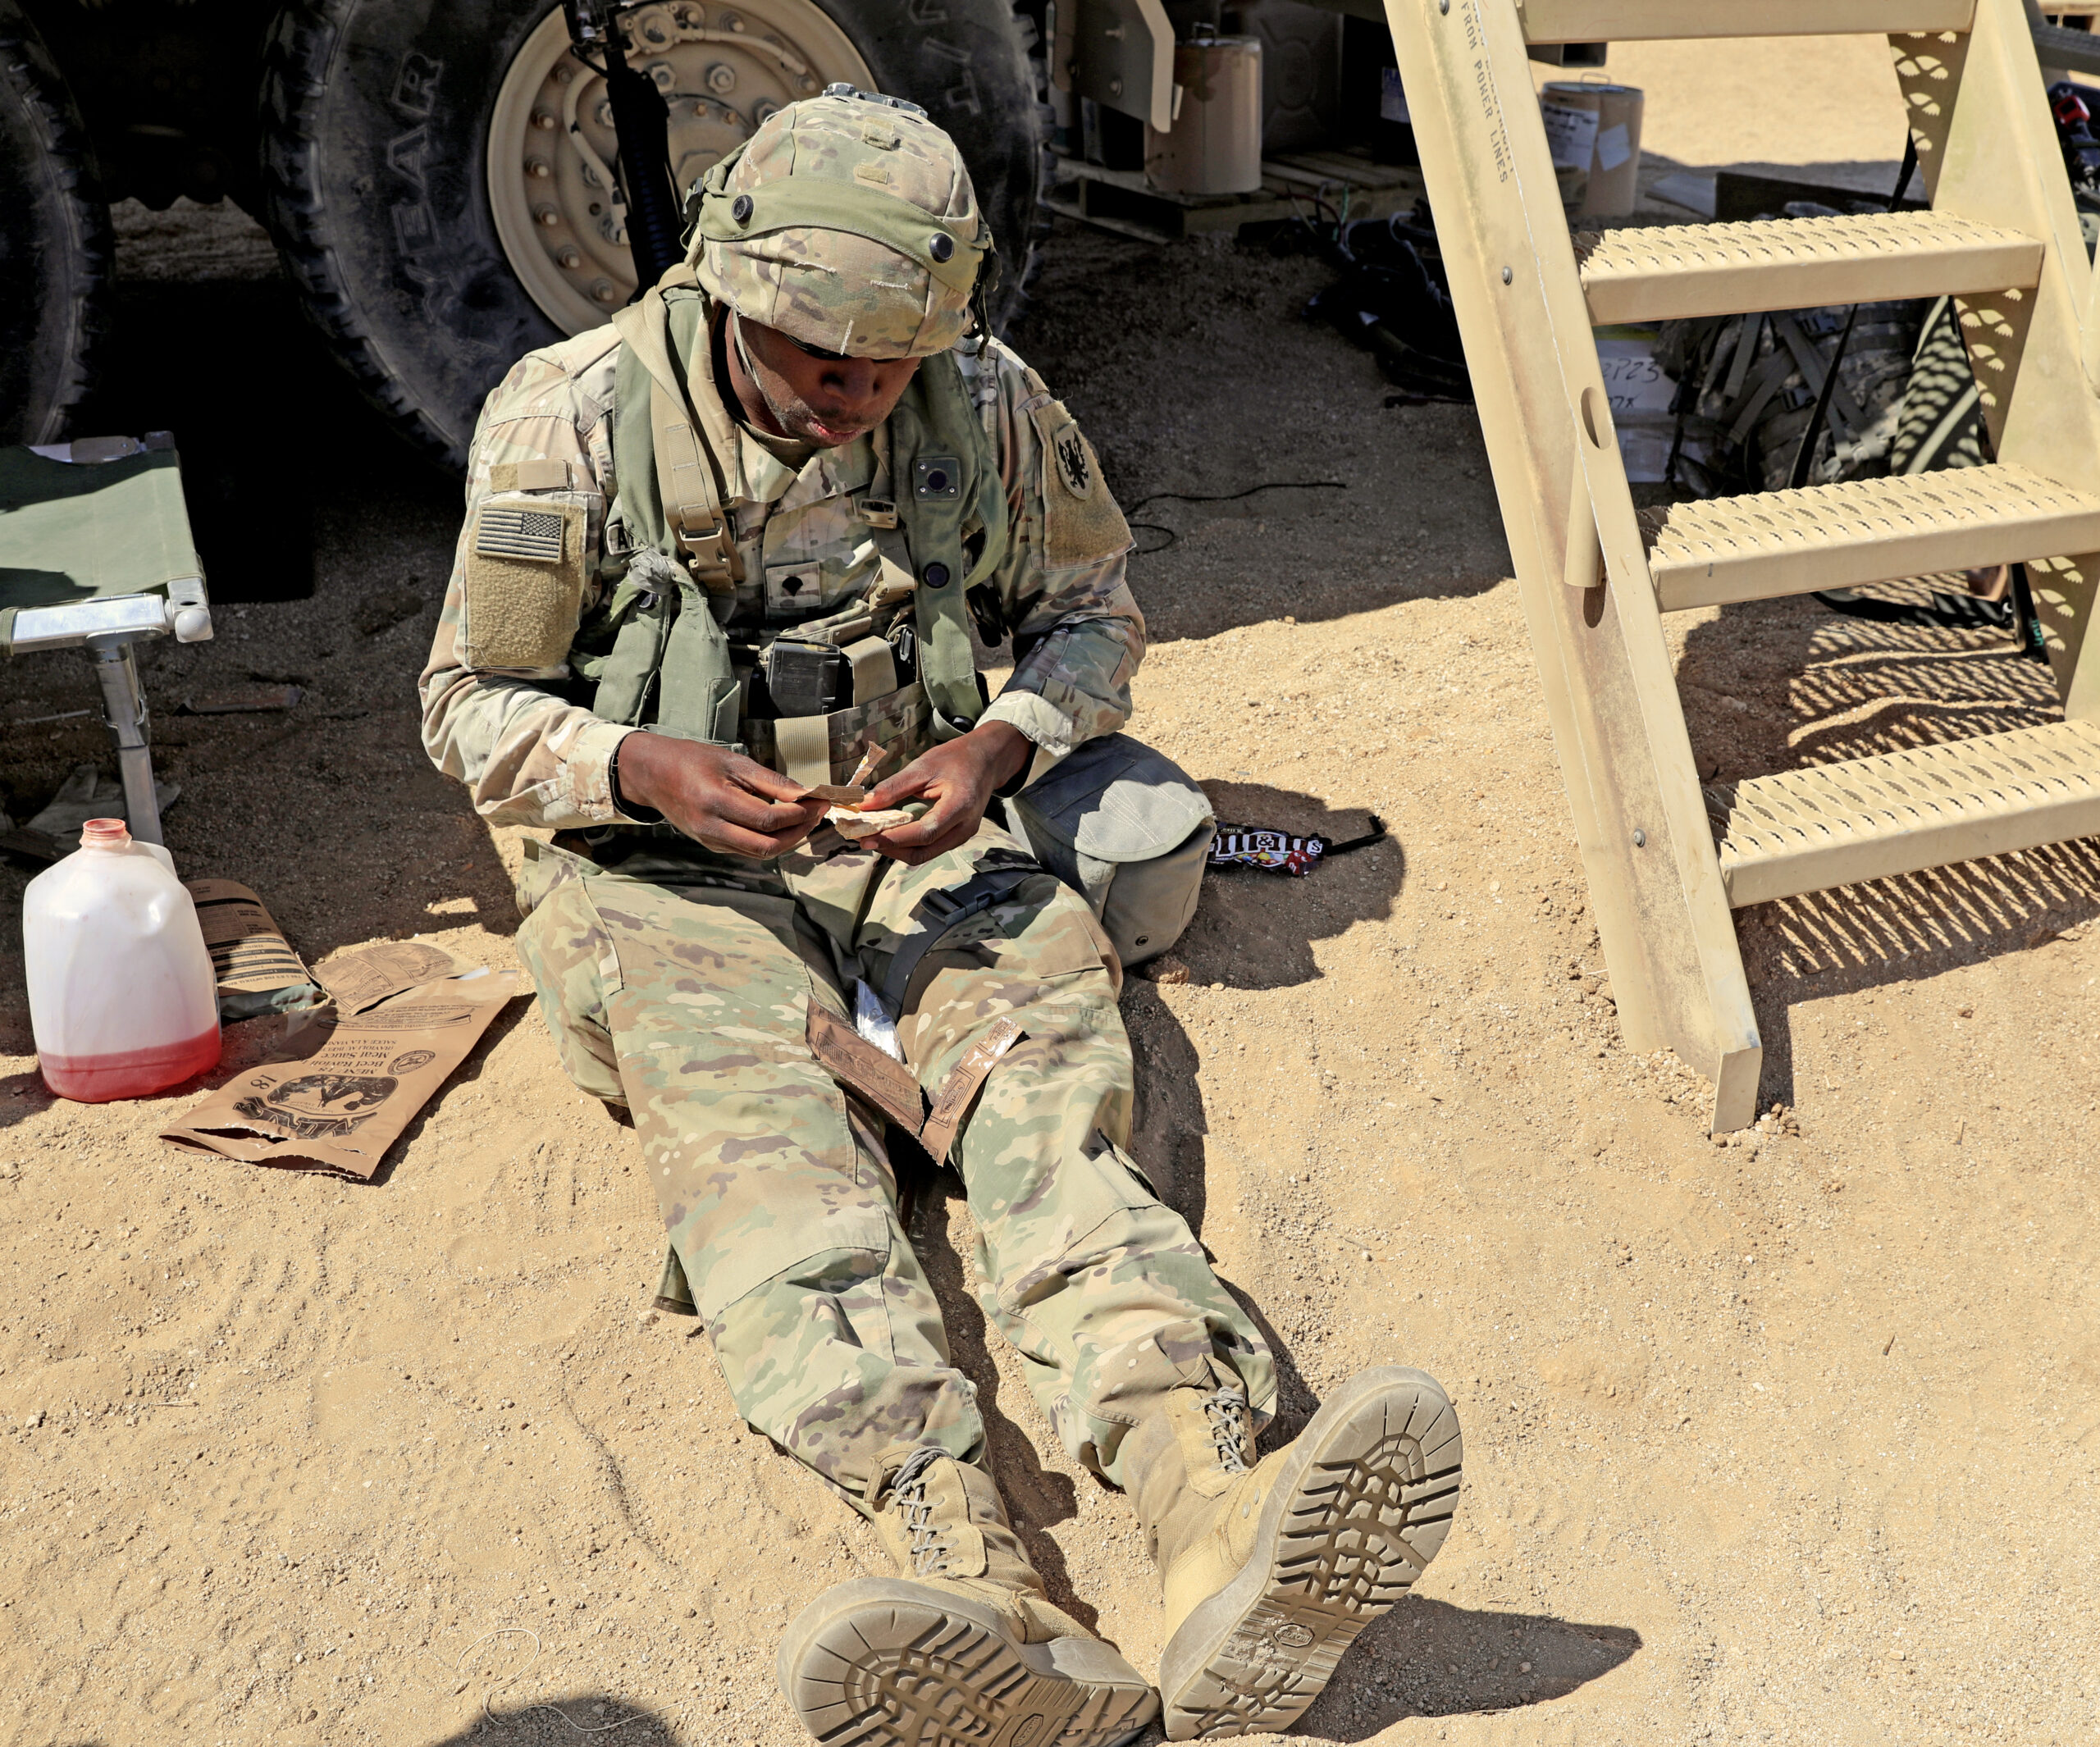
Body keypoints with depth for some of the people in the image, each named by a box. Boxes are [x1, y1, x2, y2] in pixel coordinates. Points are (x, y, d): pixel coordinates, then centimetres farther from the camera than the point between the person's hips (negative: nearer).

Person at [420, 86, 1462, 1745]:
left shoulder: (990, 406, -1)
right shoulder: (574, 420, -7)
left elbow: (1094, 613, 13)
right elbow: (474, 705, 1)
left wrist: (1002, 742, -10)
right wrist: (640, 769, -21)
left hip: (932, 840, 2)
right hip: (672, 872, -1)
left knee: (1048, 1093, -27)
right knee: (765, 1147, -30)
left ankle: (1224, 1516, -48)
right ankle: (981, 1589, -50)